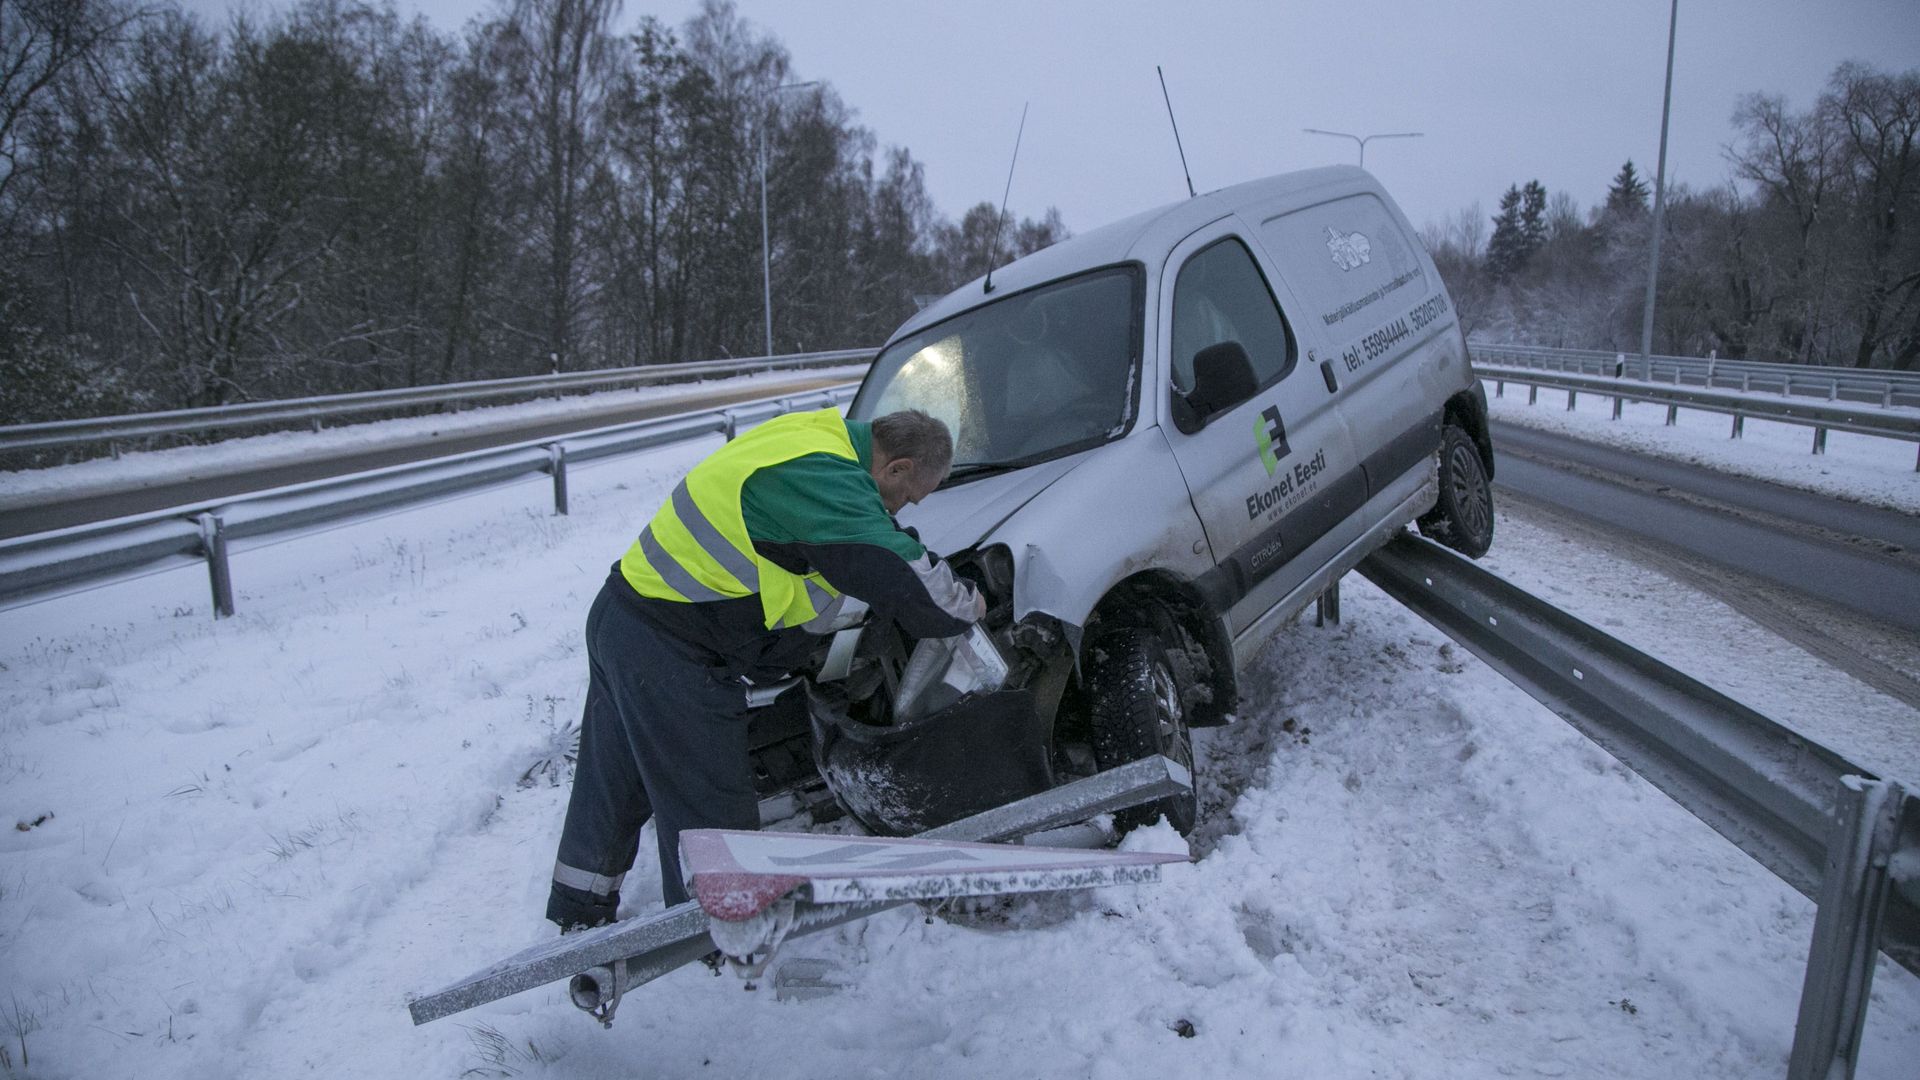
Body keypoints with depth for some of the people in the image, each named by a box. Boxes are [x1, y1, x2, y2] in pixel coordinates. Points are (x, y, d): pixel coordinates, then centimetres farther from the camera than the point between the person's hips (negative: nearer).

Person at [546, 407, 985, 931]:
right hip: (669, 651, -10)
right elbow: (917, 590, -24)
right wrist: (968, 607, -5)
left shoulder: (815, 436, 6)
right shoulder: (827, 481, -24)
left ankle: (580, 918, 43)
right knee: (713, 812, 3)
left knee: (612, 788, 24)